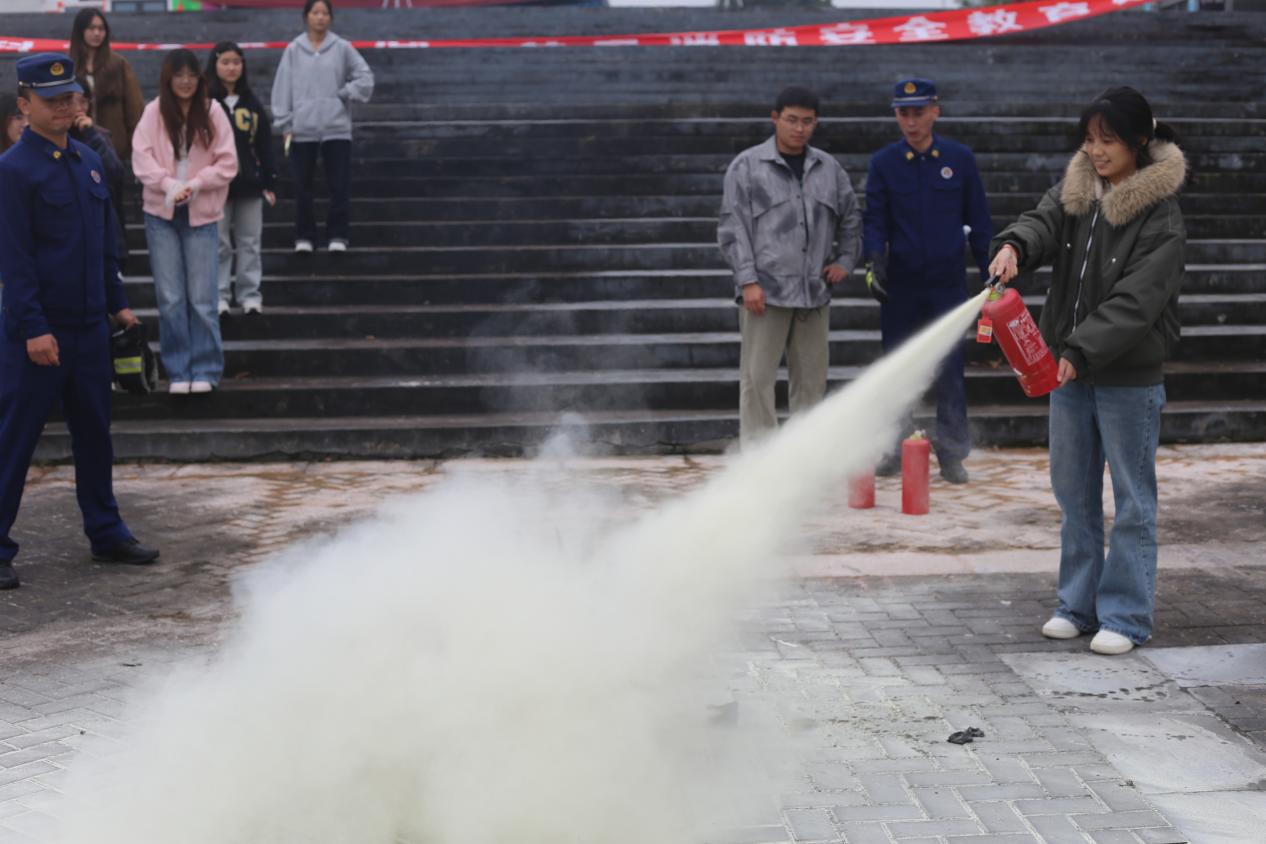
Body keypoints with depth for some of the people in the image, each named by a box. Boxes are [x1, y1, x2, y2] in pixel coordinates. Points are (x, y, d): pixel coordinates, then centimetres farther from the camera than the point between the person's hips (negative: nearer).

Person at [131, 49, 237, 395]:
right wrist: (169, 185, -18)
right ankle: (178, 371, 12)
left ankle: (205, 370, 11)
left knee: (202, 299, 1)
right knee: (170, 298, 3)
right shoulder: (153, 112, 1)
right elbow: (141, 157, -4)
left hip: (202, 215, -1)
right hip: (161, 214, 1)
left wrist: (196, 184, -14)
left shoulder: (212, 112, -1)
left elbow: (228, 162, -2)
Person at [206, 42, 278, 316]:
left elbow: (264, 146, 10)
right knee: (218, 244, 2)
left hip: (249, 183, 3)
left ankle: (250, 294, 12)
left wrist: (269, 182, 6)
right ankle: (219, 295, 9)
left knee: (250, 243, 6)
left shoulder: (252, 104, 9)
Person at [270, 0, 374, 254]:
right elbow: (282, 87, 2)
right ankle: (304, 236, 15)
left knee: (340, 185, -1)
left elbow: (365, 77, 5)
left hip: (337, 128, 0)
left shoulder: (342, 48, 3)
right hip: (302, 129, 0)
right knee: (302, 186, 5)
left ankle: (338, 235, 8)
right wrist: (285, 124, -2)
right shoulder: (293, 50, 3)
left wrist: (344, 94, -7)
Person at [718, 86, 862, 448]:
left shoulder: (829, 168, 12)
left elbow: (850, 219, 25)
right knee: (757, 377, -5)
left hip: (814, 293, 4)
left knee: (811, 377, 8)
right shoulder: (747, 166, 0)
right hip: (766, 291, -4)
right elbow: (733, 226, -4)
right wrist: (747, 280, -11)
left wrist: (845, 260, 12)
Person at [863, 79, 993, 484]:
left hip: (948, 283, -1)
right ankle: (896, 449, 19)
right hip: (899, 286, 1)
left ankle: (952, 454, 11)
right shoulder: (883, 163, 2)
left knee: (950, 373, 1)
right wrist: (875, 259, -19)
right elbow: (875, 219, 0)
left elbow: (978, 219, 6)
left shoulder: (959, 159, 2)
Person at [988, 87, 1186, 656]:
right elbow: (1044, 222, -11)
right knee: (1073, 491, 14)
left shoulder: (1161, 218, -13)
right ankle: (1079, 604, 25)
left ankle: (1126, 615, 10)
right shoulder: (1076, 192, 6)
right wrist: (1014, 246, -34)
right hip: (1069, 371, 6)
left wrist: (1081, 352, -29)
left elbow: (1135, 303, -20)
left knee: (1132, 499, 2)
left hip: (1129, 378, -6)